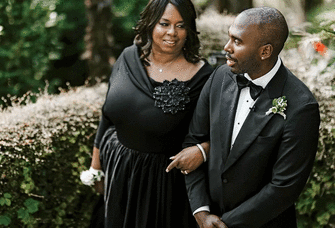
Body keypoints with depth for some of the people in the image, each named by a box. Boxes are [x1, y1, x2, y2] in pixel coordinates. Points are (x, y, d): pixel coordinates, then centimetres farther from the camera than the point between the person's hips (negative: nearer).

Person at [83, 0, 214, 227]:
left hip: (164, 179, -4)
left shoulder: (202, 76, -18)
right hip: (118, 172, 4)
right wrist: (96, 162, 11)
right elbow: (108, 115, 5)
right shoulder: (129, 58, -5)